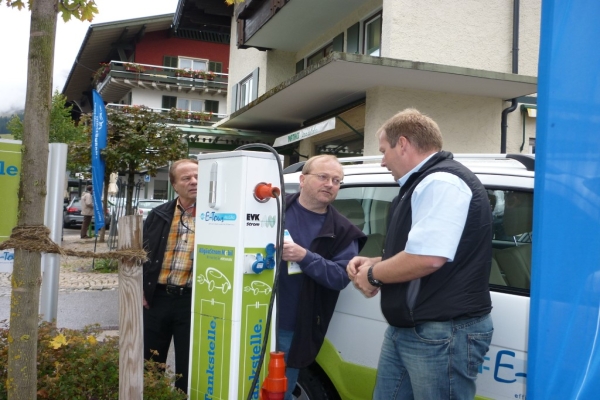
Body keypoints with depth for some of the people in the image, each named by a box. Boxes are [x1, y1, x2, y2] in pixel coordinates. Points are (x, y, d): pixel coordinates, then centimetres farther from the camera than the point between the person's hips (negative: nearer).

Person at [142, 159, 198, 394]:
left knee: (186, 364, 9)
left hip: (192, 300, -3)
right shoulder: (159, 215, 7)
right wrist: (140, 289, 4)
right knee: (149, 362, 14)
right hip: (156, 297, 3)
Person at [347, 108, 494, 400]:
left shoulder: (441, 182, -17)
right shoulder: (426, 183, 19)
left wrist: (373, 274, -12)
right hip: (406, 329, 11)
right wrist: (372, 263, 11)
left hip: (443, 334, -11)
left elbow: (427, 258, -28)